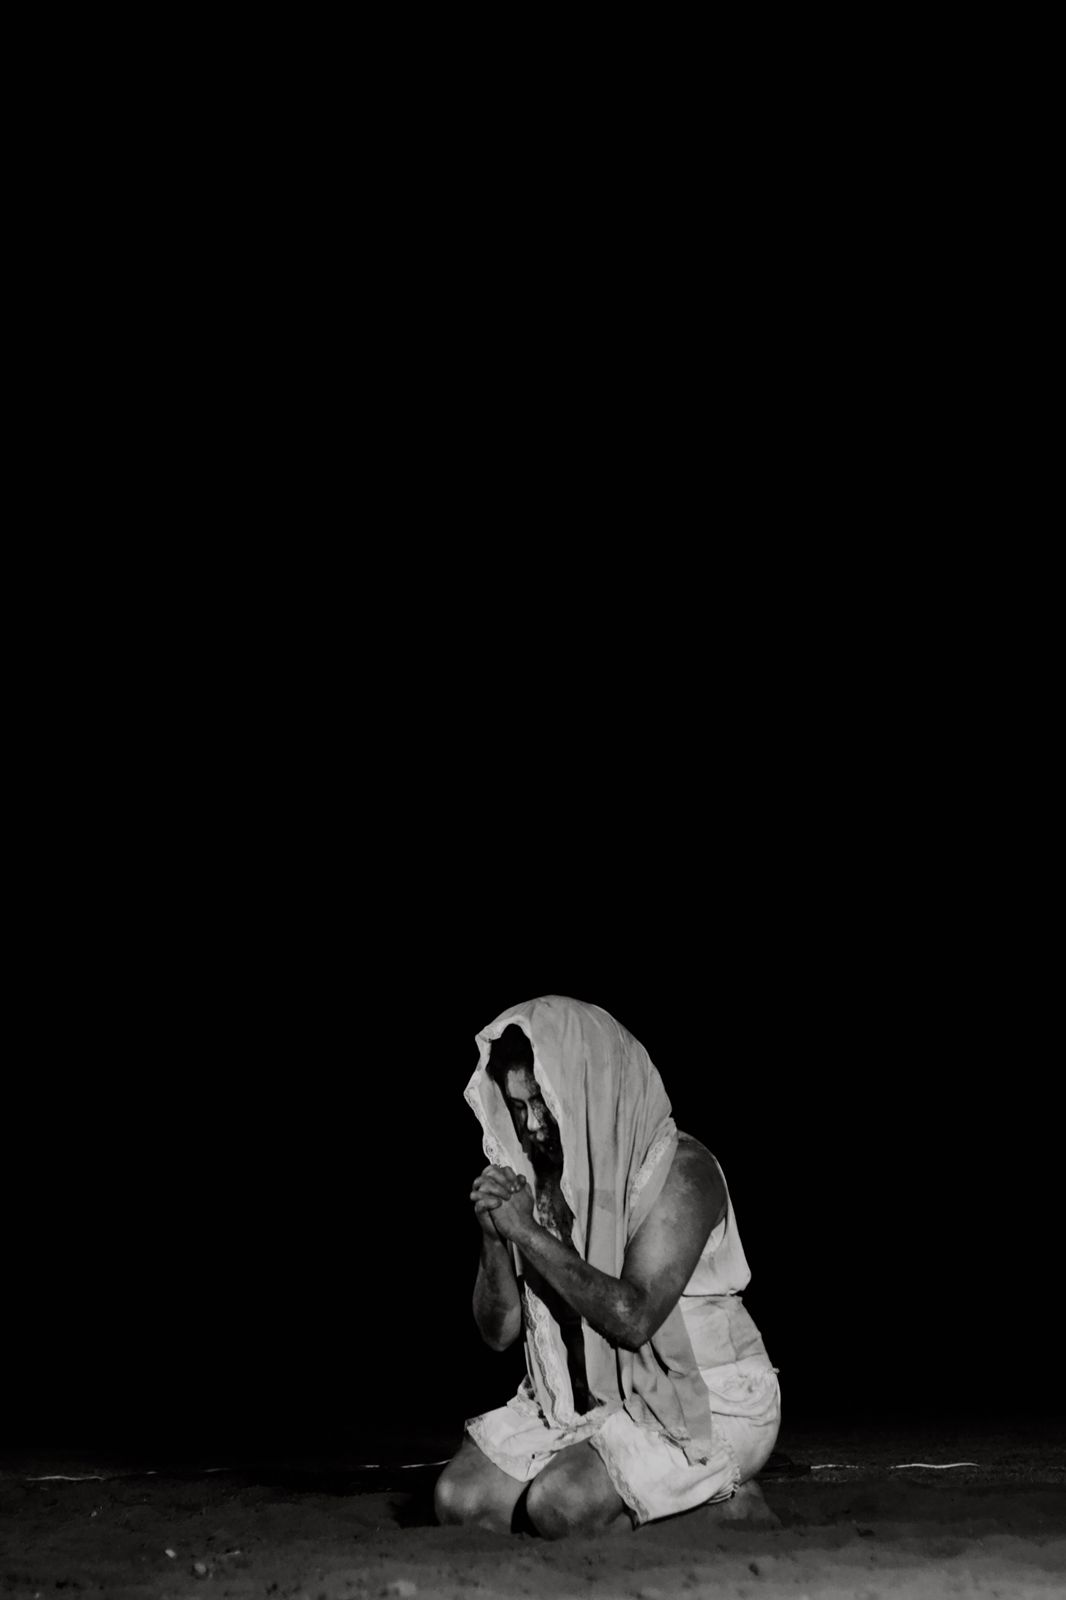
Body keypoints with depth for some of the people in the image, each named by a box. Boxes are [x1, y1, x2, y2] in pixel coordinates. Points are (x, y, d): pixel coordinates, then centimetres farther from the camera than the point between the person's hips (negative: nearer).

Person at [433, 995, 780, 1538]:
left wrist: (529, 1233, -25)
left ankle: (723, 1494, -1)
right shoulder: (536, 1178, 2)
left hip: (705, 1405, -6)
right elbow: (499, 1333, 1)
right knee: (458, 1499, -10)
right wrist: (494, 1236, -17)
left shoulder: (680, 1171, -18)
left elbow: (632, 1319, -28)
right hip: (585, 1400, 7)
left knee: (558, 1506, -27)